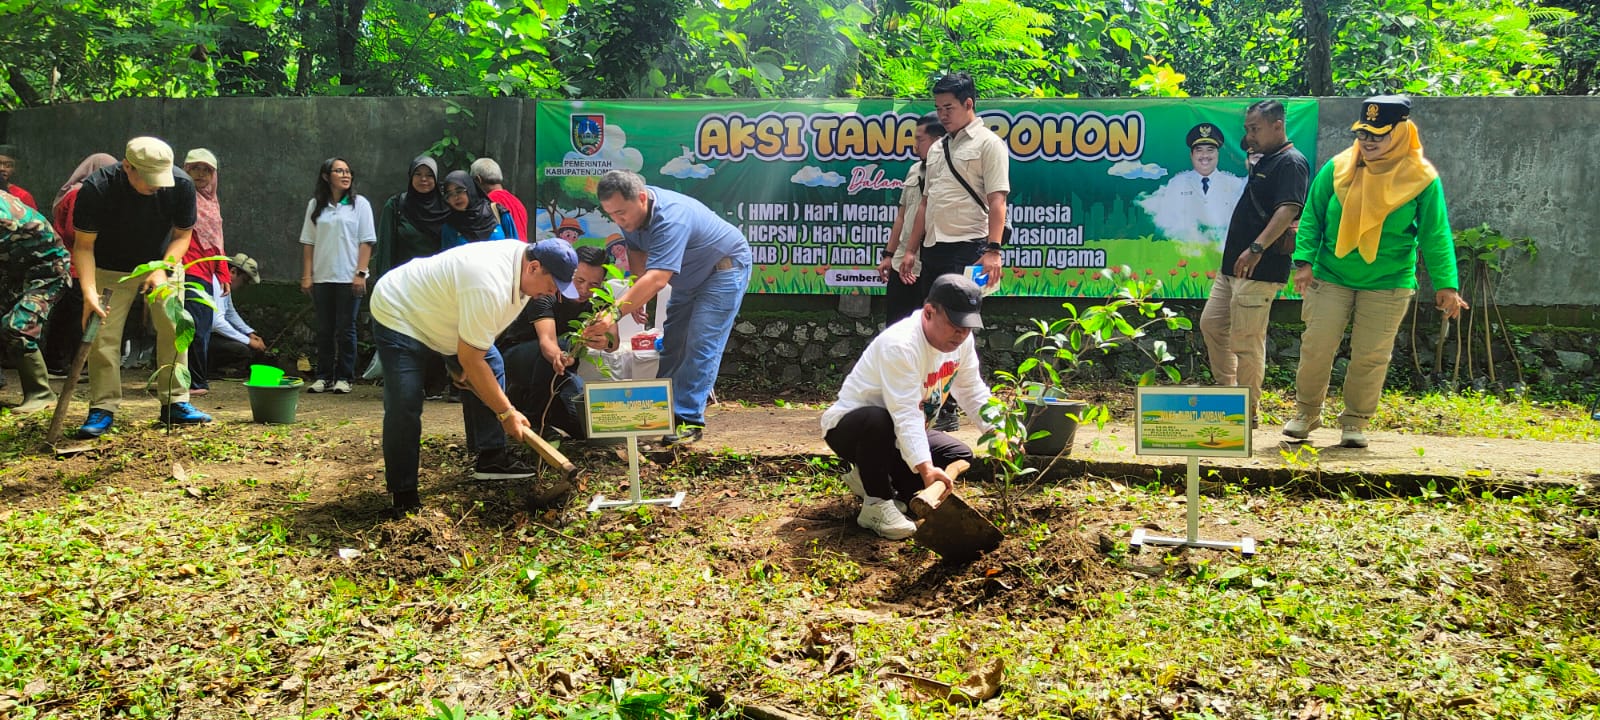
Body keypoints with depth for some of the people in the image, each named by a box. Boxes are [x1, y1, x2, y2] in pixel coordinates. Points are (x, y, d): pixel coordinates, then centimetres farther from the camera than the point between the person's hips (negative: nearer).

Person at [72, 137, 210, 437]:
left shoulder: (181, 185, -22)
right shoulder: (96, 188, -28)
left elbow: (182, 235, -8)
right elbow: (83, 246, -22)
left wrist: (162, 270, -23)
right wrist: (89, 293, -33)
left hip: (162, 264, 2)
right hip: (111, 271, -2)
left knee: (173, 329, -6)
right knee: (103, 336, -8)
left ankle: (175, 402, 5)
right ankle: (103, 409, 1)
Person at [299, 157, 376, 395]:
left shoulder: (359, 204, 1)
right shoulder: (315, 205, 8)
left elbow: (366, 242, -2)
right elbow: (308, 242, 9)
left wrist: (361, 273, -10)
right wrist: (306, 275, 3)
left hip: (349, 278, -3)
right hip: (322, 277, 3)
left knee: (346, 329, 1)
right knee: (324, 330, 7)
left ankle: (344, 377, 8)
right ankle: (324, 377, 14)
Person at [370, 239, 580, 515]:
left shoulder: (522, 259, -9)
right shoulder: (489, 288, -39)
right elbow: (470, 360, -31)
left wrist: (463, 367, 0)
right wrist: (507, 413, -24)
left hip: (438, 311, 10)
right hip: (398, 315, -10)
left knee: (492, 370, 3)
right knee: (404, 408, -16)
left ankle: (491, 458, 10)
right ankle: (404, 496, -4)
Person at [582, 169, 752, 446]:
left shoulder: (671, 219, -40)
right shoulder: (629, 211, -13)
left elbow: (657, 278, -50)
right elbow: (637, 252, 5)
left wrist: (615, 313, -59)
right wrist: (637, 296, -10)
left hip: (724, 270, -9)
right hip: (690, 276, 9)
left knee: (701, 346, -16)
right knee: (671, 343, 10)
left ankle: (689, 420, -16)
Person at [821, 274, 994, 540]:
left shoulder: (962, 339, -6)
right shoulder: (900, 345, -32)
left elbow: (973, 393, 5)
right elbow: (905, 416, -39)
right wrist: (925, 468, -50)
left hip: (901, 435, 8)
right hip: (847, 427, -8)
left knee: (961, 457, -4)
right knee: (878, 420, -41)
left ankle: (869, 478, 7)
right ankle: (877, 503, -19)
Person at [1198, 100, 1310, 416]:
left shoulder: (1291, 163, -12)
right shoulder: (1264, 162, 19)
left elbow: (1288, 211, -27)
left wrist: (1257, 248, -35)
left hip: (1261, 270, -10)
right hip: (1234, 266, 11)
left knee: (1246, 340, -7)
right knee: (1211, 323, 14)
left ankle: (1248, 411, 3)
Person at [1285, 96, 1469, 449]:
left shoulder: (1421, 178, -5)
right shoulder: (1338, 168, -2)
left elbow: (1435, 236, -2)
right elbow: (1312, 217, 4)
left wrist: (1445, 284, -7)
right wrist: (1304, 260, -7)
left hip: (1389, 284, -1)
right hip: (1330, 277, 1)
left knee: (1371, 356, 4)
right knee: (1316, 347, 2)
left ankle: (1355, 422, 20)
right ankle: (1306, 412, 21)